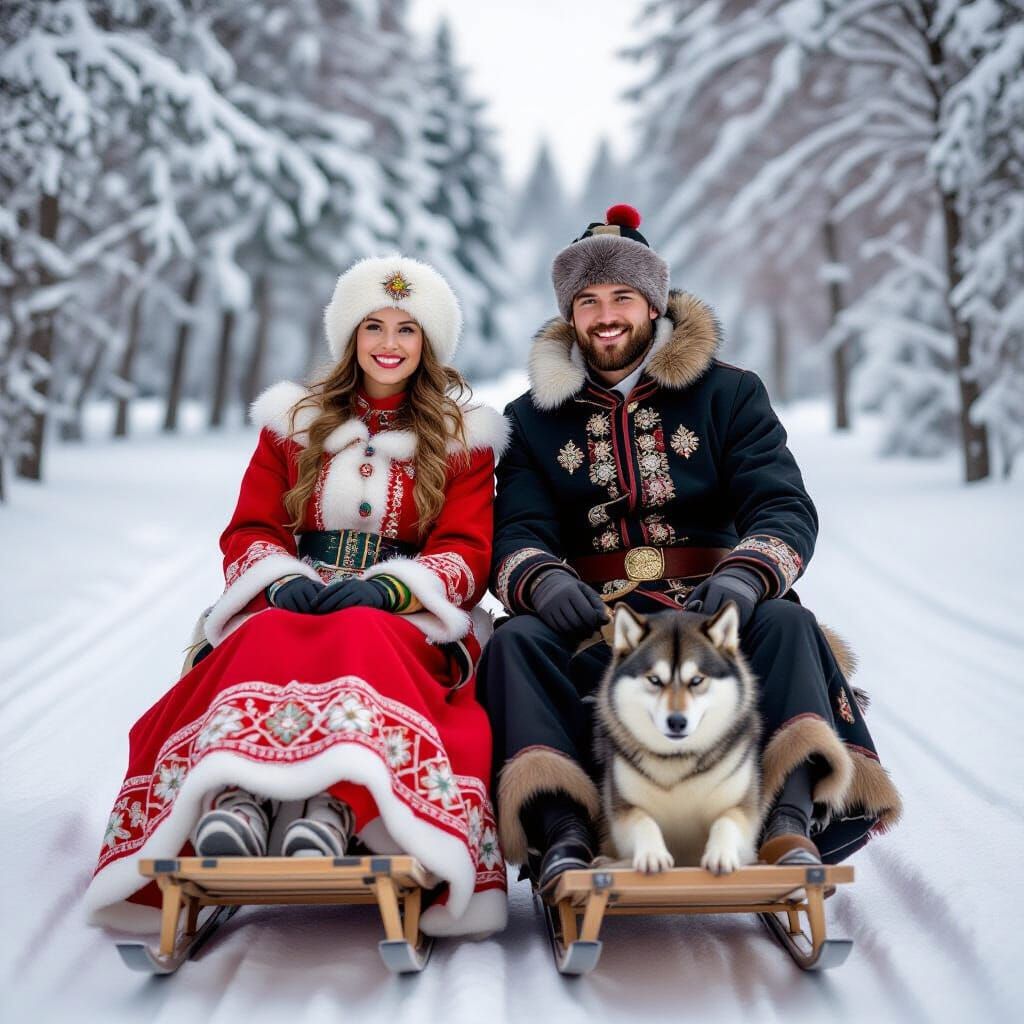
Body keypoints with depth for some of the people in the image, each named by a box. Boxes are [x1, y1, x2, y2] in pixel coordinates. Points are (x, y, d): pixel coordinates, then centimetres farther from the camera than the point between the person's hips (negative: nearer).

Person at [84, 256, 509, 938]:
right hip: (288, 607, 2)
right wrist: (285, 581, -12)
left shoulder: (463, 439, 14)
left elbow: (467, 554, 2)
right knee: (268, 643, -35)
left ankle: (330, 812, -60)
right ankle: (236, 808, -58)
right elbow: (249, 533, 12)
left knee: (363, 640, -38)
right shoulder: (294, 422, 20)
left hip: (407, 619, -1)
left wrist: (383, 589, -17)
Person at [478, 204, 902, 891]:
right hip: (590, 627, 1)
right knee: (516, 643, -29)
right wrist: (545, 585, -26)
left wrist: (744, 579, -27)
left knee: (784, 624, -31)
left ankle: (793, 819, -42)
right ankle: (562, 837, -42)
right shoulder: (534, 417, 14)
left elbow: (785, 508, -3)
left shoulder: (729, 394, 11)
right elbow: (518, 532, 0)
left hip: (714, 616, 0)